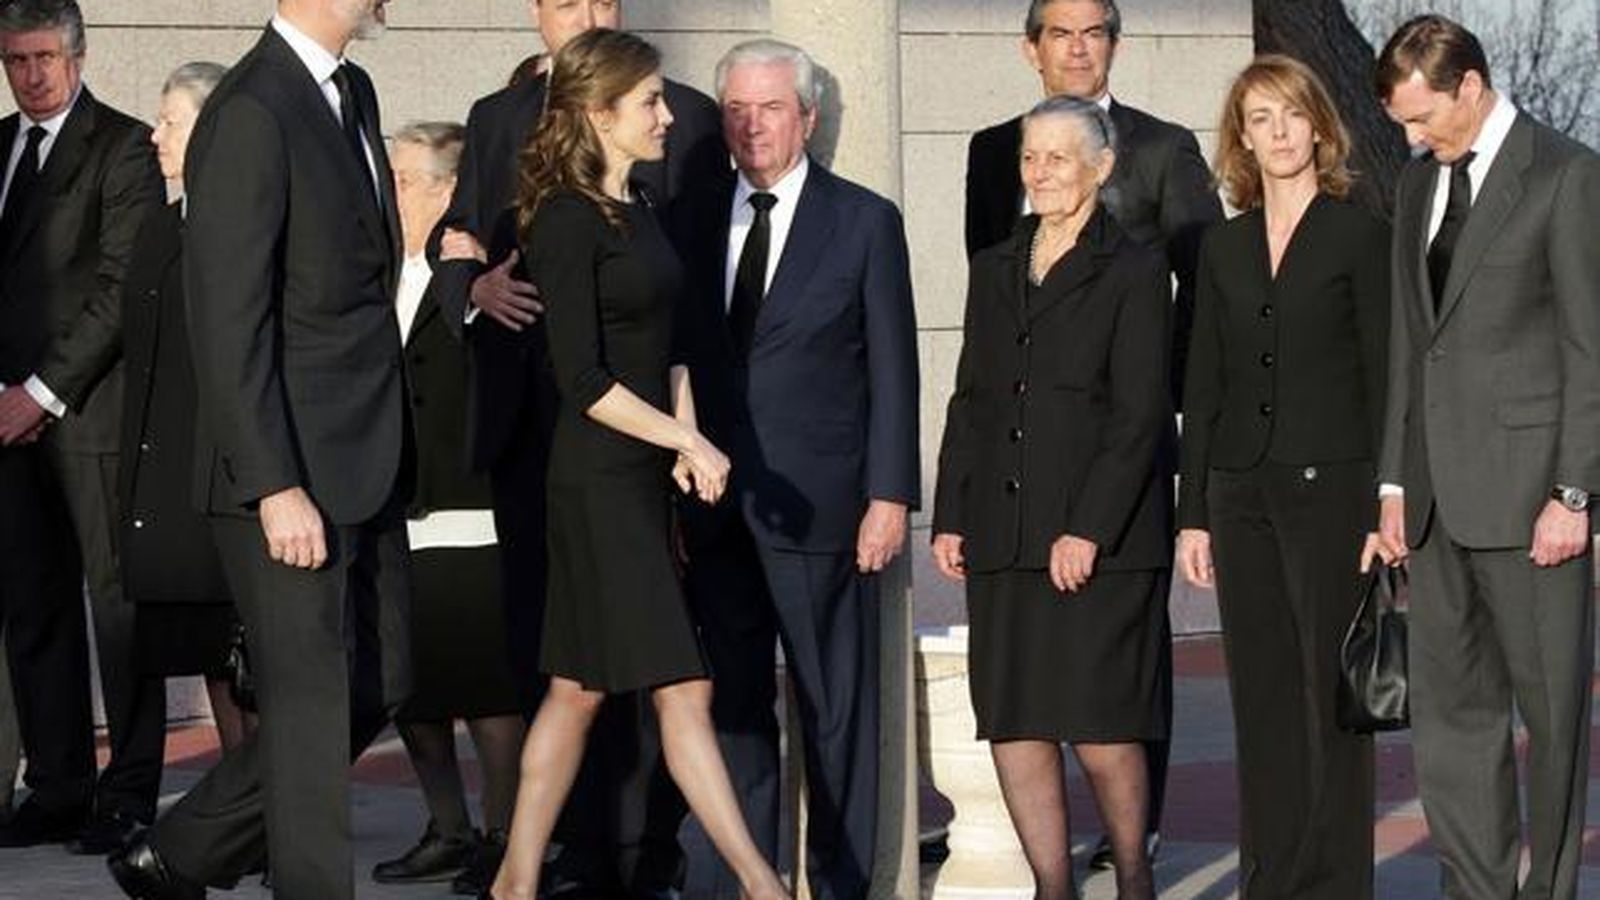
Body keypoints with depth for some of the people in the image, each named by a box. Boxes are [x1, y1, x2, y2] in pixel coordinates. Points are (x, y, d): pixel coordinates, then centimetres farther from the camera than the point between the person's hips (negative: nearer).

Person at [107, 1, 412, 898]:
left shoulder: (353, 93, 13)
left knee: (377, 685, 15)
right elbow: (229, 324, -19)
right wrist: (275, 487, -21)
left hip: (366, 467, 9)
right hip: (291, 470, -9)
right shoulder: (249, 116, -16)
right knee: (311, 705, -2)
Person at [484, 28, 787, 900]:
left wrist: (686, 439, 1)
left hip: (641, 474, 9)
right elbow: (584, 381, -17)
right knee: (680, 686, -7)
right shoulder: (568, 221, -13)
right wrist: (688, 441, -15)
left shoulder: (634, 210, 13)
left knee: (581, 685, 10)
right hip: (598, 477, -9)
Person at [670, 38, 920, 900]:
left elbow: (893, 370, -1)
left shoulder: (865, 222, 2)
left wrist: (890, 496, -8)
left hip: (817, 500, -3)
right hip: (713, 503, 3)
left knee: (836, 702, 2)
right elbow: (676, 360, 11)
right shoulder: (693, 220, 11)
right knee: (730, 701, 6)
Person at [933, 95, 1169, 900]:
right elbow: (970, 401, 17)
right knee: (1012, 725, 2)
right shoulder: (995, 269, 16)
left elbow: (1139, 415, -8)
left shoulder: (1133, 272, -2)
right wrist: (949, 517, 8)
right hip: (1004, 536, 5)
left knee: (1101, 726, -5)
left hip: (1101, 538, -5)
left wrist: (1089, 529, -15)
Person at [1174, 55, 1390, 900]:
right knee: (1262, 700, 7)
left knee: (1333, 696, -2)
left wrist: (1386, 510, -10)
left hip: (1330, 484, -5)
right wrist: (1193, 513, 8)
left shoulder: (1358, 235, -2)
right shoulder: (1223, 246, 12)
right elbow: (1203, 386, 12)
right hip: (1242, 492, 5)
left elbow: (1384, 378, -4)